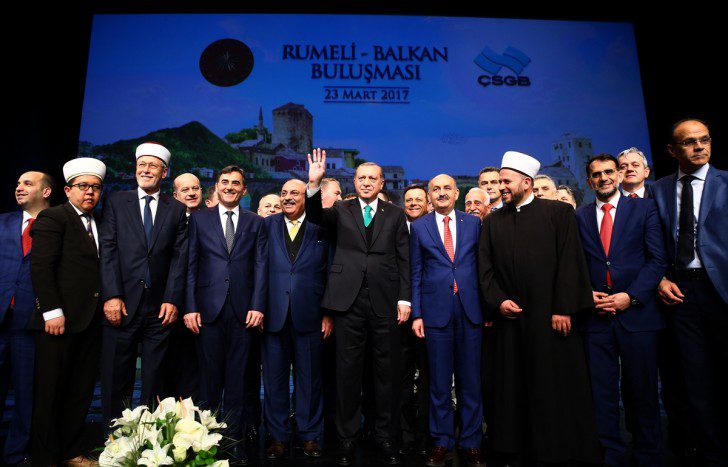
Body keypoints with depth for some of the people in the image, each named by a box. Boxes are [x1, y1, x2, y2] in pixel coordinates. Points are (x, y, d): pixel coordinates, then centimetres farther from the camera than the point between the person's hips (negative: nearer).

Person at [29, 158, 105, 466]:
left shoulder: (100, 222, 15)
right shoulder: (52, 218, -4)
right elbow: (40, 266, -12)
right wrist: (52, 311, -17)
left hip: (91, 321, 6)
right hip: (60, 320, -6)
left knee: (81, 392, 13)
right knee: (50, 392, 6)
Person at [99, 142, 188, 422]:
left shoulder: (177, 210, 9)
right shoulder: (116, 202, 8)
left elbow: (179, 257, 2)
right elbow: (108, 251, 0)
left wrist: (172, 299, -7)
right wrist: (111, 296, -10)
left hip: (160, 307, 1)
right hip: (122, 305, 0)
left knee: (155, 380, 8)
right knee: (116, 380, 7)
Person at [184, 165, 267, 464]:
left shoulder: (256, 222, 10)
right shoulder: (199, 219, 9)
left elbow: (261, 267, 4)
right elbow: (190, 266, 4)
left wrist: (257, 306, -5)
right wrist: (190, 307, -4)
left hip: (243, 309, 1)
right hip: (209, 308, 0)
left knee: (237, 378, 7)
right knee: (210, 377, 7)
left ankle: (235, 441, 18)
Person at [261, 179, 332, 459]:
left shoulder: (321, 228, 4)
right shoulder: (267, 225, 7)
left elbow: (331, 274, 3)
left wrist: (328, 313, -1)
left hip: (309, 316, -1)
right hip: (273, 315, 1)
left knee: (310, 378, 10)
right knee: (274, 378, 10)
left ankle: (310, 436, 26)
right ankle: (277, 436, 26)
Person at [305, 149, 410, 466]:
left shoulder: (396, 215, 9)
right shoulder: (341, 211, 11)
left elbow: (404, 260, 6)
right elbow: (315, 215, -6)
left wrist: (404, 299, -2)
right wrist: (314, 184, -21)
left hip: (385, 301, 0)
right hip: (349, 300, 0)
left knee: (387, 371, 8)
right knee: (347, 371, 8)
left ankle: (385, 436, 23)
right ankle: (347, 437, 22)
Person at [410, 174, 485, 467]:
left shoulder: (474, 223, 8)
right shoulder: (419, 228, 6)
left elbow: (482, 265, 7)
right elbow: (415, 275, 5)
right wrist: (416, 314, -1)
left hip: (470, 311, 1)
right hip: (436, 311, 0)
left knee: (470, 380, 8)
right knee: (439, 382, 7)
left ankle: (471, 442, 22)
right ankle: (442, 442, 22)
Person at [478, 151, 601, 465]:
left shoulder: (559, 212, 2)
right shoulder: (493, 221, 11)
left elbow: (570, 262, -5)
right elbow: (485, 268, 8)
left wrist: (563, 309, -11)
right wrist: (498, 301, -6)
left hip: (551, 317, -3)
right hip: (509, 317, 3)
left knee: (556, 386, 5)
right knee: (513, 388, 9)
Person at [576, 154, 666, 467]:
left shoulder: (643, 209, 6)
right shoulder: (579, 217, 11)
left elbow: (657, 259, -2)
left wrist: (631, 296, -12)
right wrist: (586, 294, -7)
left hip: (637, 312, -1)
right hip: (596, 315, 2)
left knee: (642, 392, 8)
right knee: (602, 393, 6)